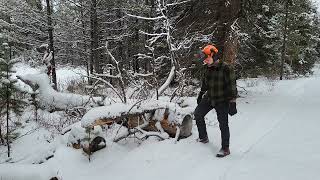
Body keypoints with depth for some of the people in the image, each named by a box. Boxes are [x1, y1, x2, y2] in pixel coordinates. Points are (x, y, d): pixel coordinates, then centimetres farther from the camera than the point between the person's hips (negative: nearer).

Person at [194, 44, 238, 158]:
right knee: (198, 114, 9)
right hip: (209, 98, 7)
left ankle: (225, 149, 11)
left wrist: (232, 103, -23)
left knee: (223, 124, -3)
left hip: (222, 101, -7)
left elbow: (232, 87, -21)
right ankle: (203, 137, 25)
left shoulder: (226, 69, -22)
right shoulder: (208, 68, 1)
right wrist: (201, 95, 24)